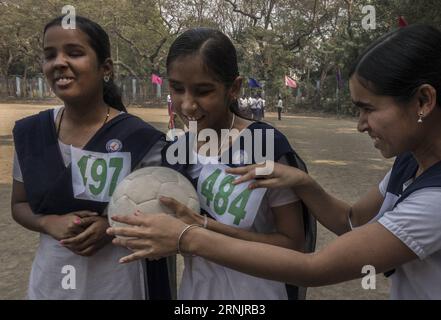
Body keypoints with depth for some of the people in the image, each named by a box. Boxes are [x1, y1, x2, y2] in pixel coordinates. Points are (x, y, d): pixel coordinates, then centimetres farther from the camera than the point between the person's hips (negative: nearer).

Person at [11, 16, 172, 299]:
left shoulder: (139, 138, -16)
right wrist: (50, 223, -13)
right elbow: (19, 205, 7)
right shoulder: (30, 133, -3)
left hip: (119, 285, -3)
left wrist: (114, 227, -22)